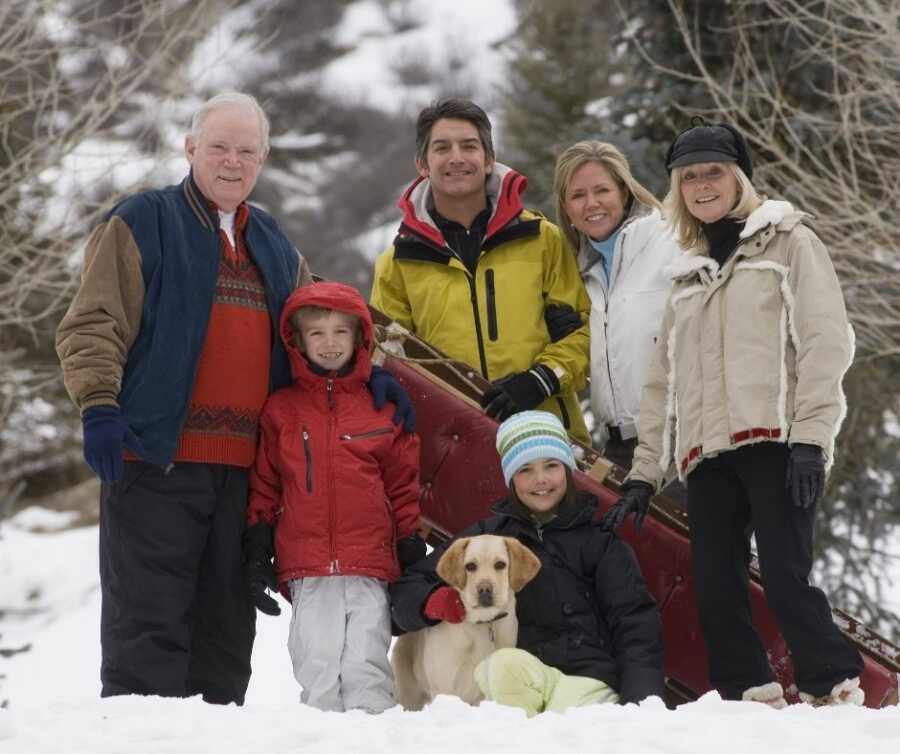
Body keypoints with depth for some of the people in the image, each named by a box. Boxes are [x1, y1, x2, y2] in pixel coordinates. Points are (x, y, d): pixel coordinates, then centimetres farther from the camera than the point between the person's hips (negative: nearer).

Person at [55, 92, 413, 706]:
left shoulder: (274, 246, 21)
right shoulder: (141, 224, 2)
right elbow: (92, 325, -7)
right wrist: (99, 406, -20)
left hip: (242, 467, 6)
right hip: (156, 456, -6)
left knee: (227, 620, 10)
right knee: (150, 619, -8)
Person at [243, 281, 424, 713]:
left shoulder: (382, 409, 9)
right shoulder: (280, 410, 9)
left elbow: (403, 483, 13)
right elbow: (264, 485, 13)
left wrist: (412, 548, 9)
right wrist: (257, 553, 8)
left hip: (370, 568, 0)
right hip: (307, 571, 0)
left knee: (366, 668, -5)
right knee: (318, 671, -4)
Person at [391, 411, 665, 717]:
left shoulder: (598, 538, 12)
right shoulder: (489, 535, 16)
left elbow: (635, 621, 5)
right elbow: (405, 589, 16)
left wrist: (641, 702, -11)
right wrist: (435, 602, -10)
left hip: (590, 675, -1)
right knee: (504, 664, -36)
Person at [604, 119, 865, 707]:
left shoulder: (788, 242, 9)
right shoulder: (688, 276, 26)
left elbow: (825, 342, -2)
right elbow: (665, 382, 25)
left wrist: (811, 439, -14)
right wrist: (644, 473, 17)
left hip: (775, 441, -6)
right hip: (706, 454, 6)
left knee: (786, 579, -17)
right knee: (716, 591, -3)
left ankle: (838, 697, -10)